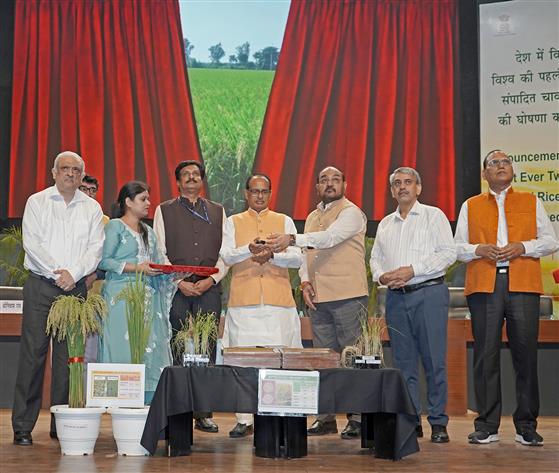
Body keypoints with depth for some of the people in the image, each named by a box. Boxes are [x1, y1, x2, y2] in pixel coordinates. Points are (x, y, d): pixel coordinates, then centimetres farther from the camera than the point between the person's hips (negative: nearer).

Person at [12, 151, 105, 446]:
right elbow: (31, 242, -4)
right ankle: (22, 427, -1)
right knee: (33, 352, -5)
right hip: (40, 286, -2)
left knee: (68, 355, 2)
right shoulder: (36, 202, 6)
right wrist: (56, 272, -12)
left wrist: (73, 273, -11)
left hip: (75, 287, 2)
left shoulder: (92, 208, 12)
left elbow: (95, 248, 3)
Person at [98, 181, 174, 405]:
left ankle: (148, 405, -1)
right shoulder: (114, 227, 0)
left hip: (148, 299, 7)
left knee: (152, 350, -1)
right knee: (124, 350, -9)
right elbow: (104, 261, -10)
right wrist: (136, 268, -15)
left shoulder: (148, 232, 21)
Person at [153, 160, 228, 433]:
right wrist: (179, 282, -8)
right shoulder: (164, 211, 11)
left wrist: (212, 279, -6)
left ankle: (203, 413, 2)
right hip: (176, 288, -1)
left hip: (209, 288, 2)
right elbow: (160, 253, 4)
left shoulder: (218, 212, 16)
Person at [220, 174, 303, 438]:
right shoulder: (234, 222, 13)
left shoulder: (284, 222, 13)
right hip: (243, 300, 0)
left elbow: (297, 258, 3)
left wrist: (272, 256, -15)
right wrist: (249, 249, -20)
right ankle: (244, 420, 5)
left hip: (278, 300, 0)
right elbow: (226, 256, -1)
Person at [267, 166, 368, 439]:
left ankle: (357, 418, -1)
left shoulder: (351, 212, -4)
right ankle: (326, 417, 14)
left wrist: (291, 239, -31)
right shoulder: (312, 217, 20)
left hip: (348, 296, -7)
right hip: (318, 299, 7)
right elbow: (306, 255, 22)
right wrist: (305, 282, 3)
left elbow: (329, 237, -21)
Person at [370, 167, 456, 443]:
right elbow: (375, 257, 21)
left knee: (434, 361, -6)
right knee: (403, 363, 5)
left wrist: (412, 270, -13)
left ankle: (438, 423, 0)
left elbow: (448, 252, -5)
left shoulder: (433, 216, 3)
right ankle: (411, 421, 11)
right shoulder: (385, 224, 19)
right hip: (396, 296, 5)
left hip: (429, 293, -5)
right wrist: (381, 276, -2)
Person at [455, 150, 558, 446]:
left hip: (523, 286, 0)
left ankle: (527, 426, 7)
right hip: (484, 286, 0)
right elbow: (457, 247, 14)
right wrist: (479, 249, -6)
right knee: (485, 354, -1)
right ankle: (486, 426, 5)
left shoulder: (531, 202, 18)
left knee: (525, 353, -2)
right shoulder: (471, 206, 18)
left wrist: (522, 248, -7)